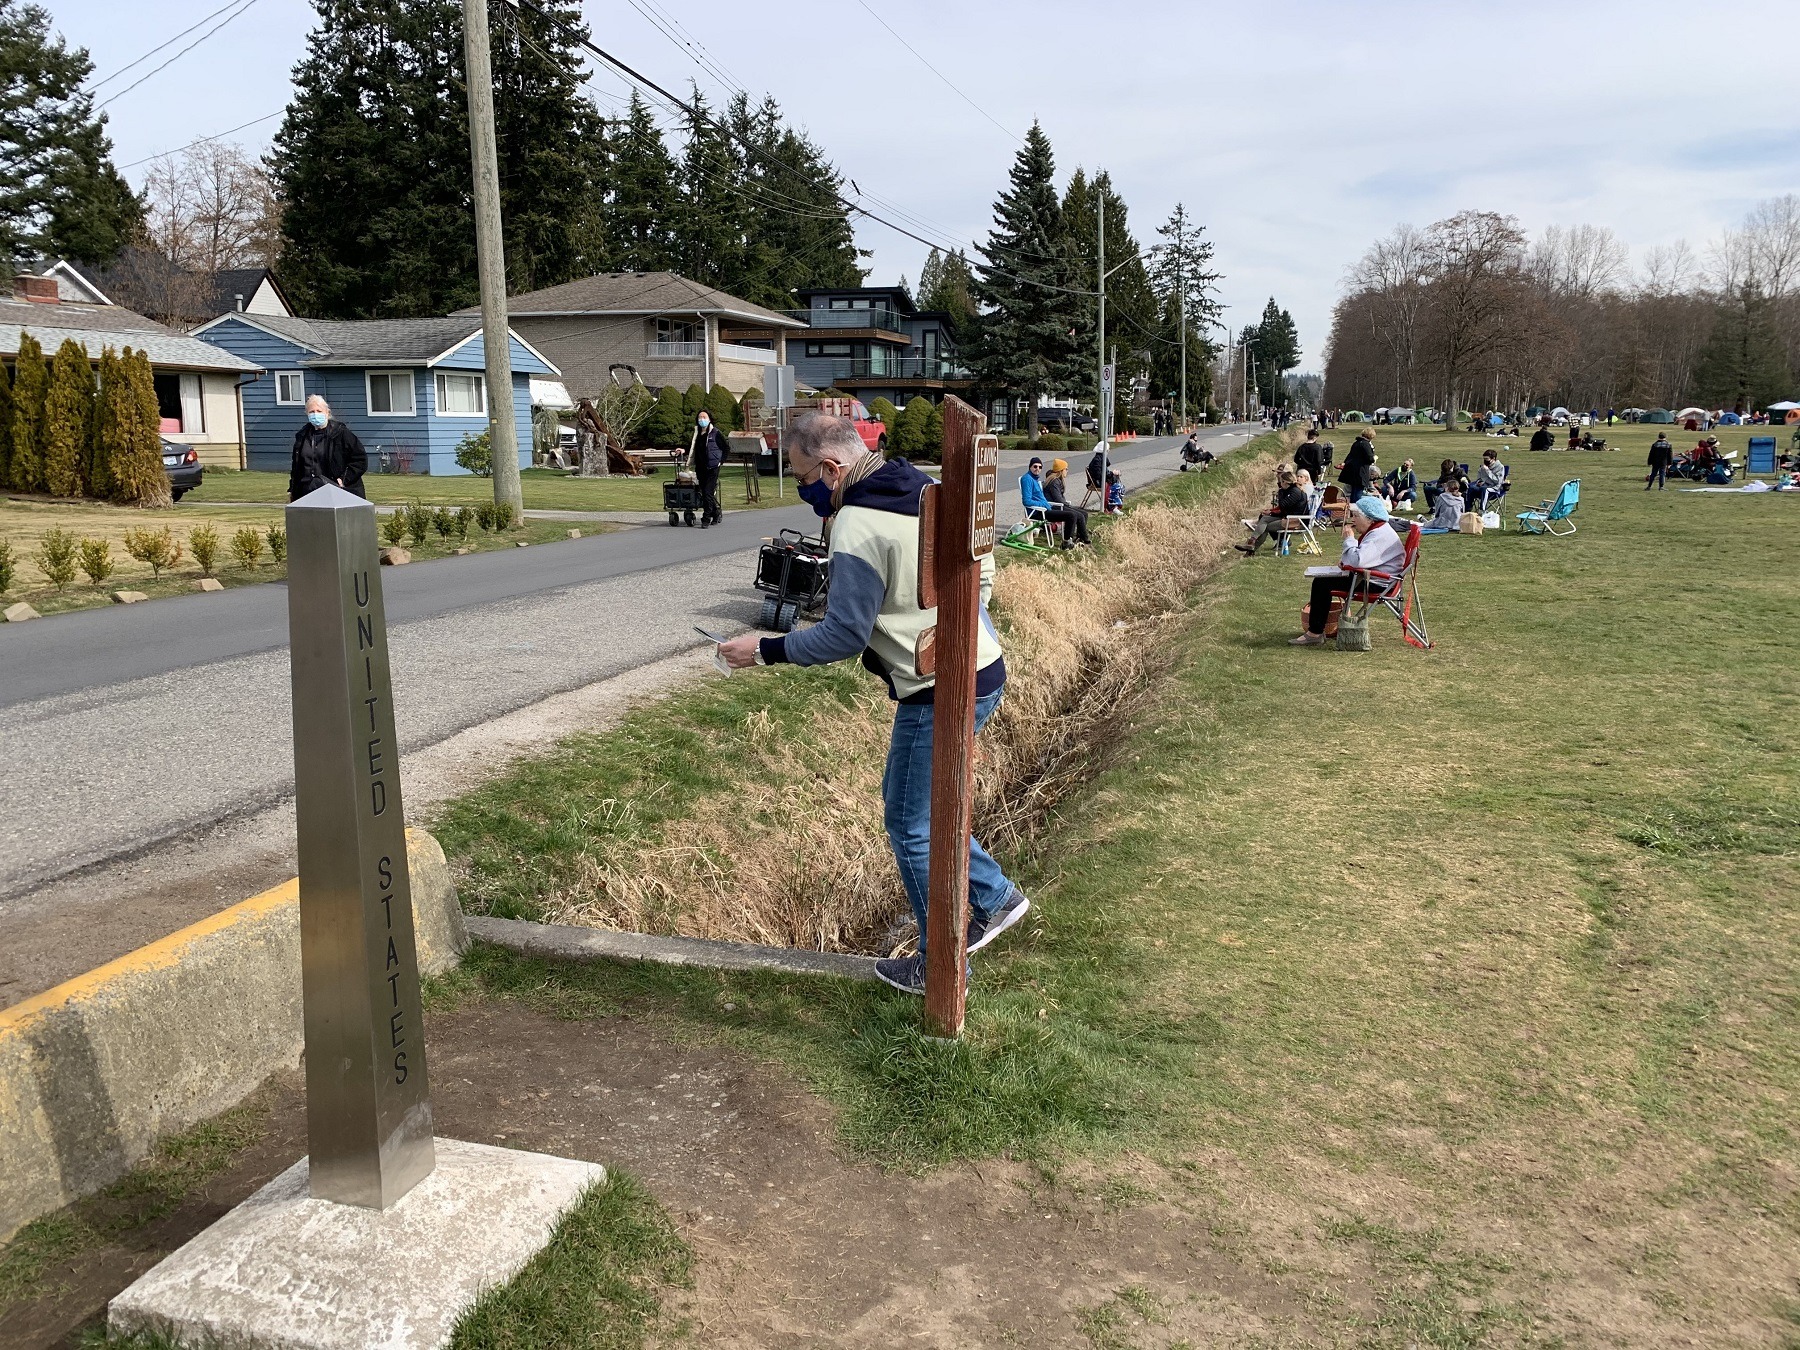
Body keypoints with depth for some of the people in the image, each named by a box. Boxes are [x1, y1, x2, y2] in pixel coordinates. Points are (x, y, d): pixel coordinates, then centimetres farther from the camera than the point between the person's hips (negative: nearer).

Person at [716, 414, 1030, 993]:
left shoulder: (857, 527, -20)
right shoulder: (927, 489, 7)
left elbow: (843, 636, -17)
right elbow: (982, 566, 15)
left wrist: (765, 650, -7)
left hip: (941, 693, -9)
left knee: (912, 828, 5)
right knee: (914, 803, 24)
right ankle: (995, 896, 31)